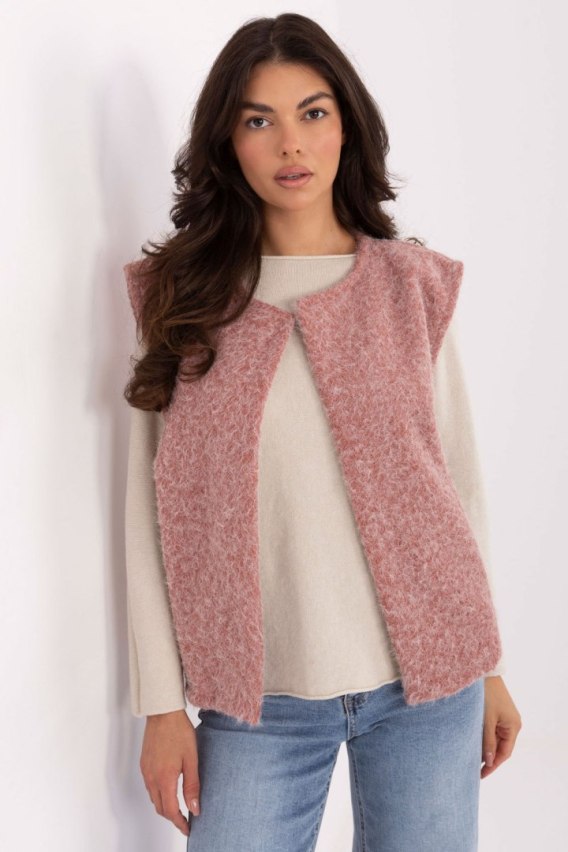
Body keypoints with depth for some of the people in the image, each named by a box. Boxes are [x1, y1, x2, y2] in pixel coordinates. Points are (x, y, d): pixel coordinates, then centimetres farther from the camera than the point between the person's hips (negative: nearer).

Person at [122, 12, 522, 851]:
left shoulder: (414, 285, 2)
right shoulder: (179, 295, 0)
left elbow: (459, 475, 6)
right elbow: (152, 506, 0)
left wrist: (489, 668, 8)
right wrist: (162, 703, -2)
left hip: (423, 682, 1)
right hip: (257, 694, 0)